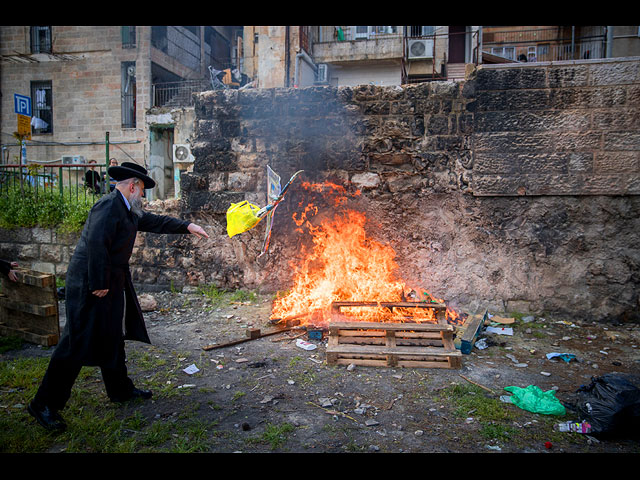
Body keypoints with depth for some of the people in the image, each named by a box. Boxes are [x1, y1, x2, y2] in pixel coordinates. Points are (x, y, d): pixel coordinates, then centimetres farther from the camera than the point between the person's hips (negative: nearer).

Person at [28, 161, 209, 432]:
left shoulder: (129, 210, 12)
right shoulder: (108, 206, -19)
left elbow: (154, 221, 24)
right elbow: (96, 245, -26)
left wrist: (187, 226, 21)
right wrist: (99, 285, -24)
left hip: (112, 284, 10)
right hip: (90, 286, -10)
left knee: (112, 338, 18)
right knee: (79, 343, -5)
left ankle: (120, 389, 32)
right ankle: (45, 404, 8)